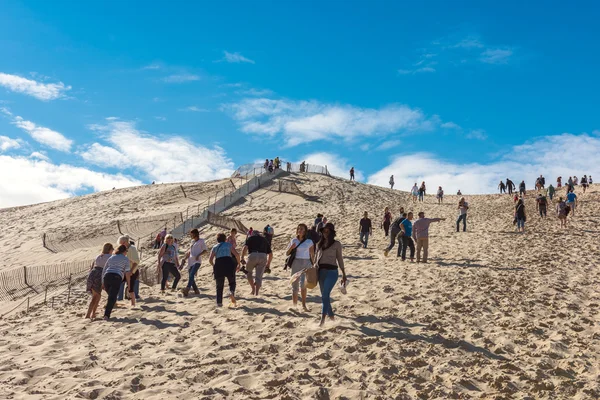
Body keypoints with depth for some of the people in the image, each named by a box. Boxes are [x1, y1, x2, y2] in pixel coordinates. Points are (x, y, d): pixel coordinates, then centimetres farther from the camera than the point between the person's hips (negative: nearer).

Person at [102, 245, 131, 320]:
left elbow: (104, 270, 22)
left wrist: (103, 282, 25)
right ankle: (106, 315, -23)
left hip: (107, 277, 5)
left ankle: (107, 313, 23)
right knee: (112, 298, -9)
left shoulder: (111, 258, 26)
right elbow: (127, 272, 4)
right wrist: (128, 283, 11)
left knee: (111, 296, 25)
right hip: (116, 278, -5)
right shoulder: (126, 259, 13)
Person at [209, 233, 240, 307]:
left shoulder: (215, 247, 20)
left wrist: (214, 265, 23)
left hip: (218, 263, 1)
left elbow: (210, 259, 6)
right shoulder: (228, 245, 18)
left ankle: (219, 302, 4)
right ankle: (232, 292, -18)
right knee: (232, 282, 13)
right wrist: (238, 264, 16)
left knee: (219, 285, 11)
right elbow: (236, 254, 5)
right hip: (228, 262, -1)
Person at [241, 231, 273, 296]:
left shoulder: (250, 238, 19)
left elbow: (245, 248, -1)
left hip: (253, 256, -2)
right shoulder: (265, 240, 29)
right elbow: (270, 254, 25)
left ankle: (253, 288, 13)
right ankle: (256, 293, -3)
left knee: (248, 272, 21)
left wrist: (242, 258, -2)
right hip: (263, 257, 2)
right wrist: (268, 264, 33)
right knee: (259, 276, 6)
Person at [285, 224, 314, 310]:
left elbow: (312, 255, 8)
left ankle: (304, 305, -12)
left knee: (302, 284, -21)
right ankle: (295, 306, 14)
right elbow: (287, 253, 10)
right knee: (294, 286, 4)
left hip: (306, 264, -2)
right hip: (295, 263, 3)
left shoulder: (309, 242, 2)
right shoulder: (293, 241, 7)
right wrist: (291, 248, -9)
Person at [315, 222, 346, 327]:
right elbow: (316, 259, 17)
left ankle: (322, 320, -18)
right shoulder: (319, 244, 14)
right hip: (321, 271, 5)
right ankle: (331, 317, 22)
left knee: (325, 295, -16)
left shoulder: (336, 244, 2)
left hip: (332, 272, -5)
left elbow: (340, 259, 6)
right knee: (325, 296, 8)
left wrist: (343, 274, 6)